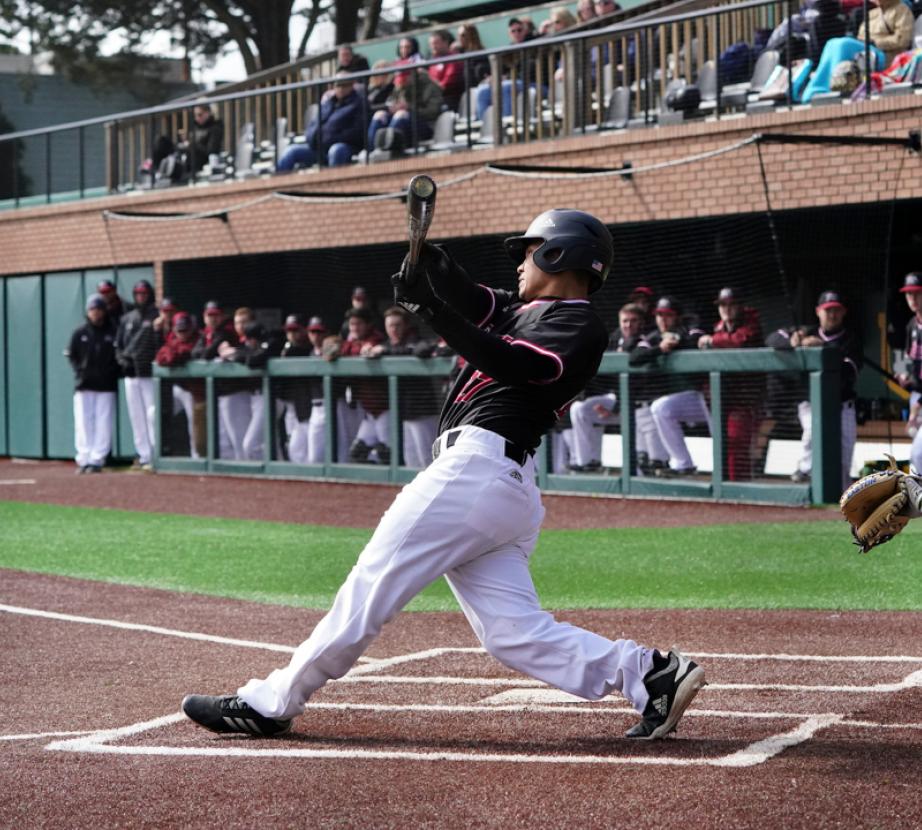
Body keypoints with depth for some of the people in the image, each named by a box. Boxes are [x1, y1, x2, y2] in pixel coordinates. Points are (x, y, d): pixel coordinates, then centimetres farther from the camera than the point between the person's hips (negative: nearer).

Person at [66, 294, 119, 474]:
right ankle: (83, 460, -1)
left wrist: (113, 372, -8)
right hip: (84, 385, 1)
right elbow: (71, 355, 13)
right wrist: (79, 371, 1)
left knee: (103, 424, -4)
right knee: (83, 423, -2)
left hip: (106, 386, -1)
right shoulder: (79, 333, 9)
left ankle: (97, 460, -1)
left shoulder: (113, 332, 4)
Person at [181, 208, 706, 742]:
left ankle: (272, 704, -4)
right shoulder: (526, 309, 27)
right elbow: (471, 300, 11)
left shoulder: (582, 327, -2)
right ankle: (649, 675, -6)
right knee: (514, 632, 1)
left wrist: (435, 313, -23)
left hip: (477, 467, -10)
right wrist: (431, 265, -10)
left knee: (371, 587, -7)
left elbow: (513, 365, -18)